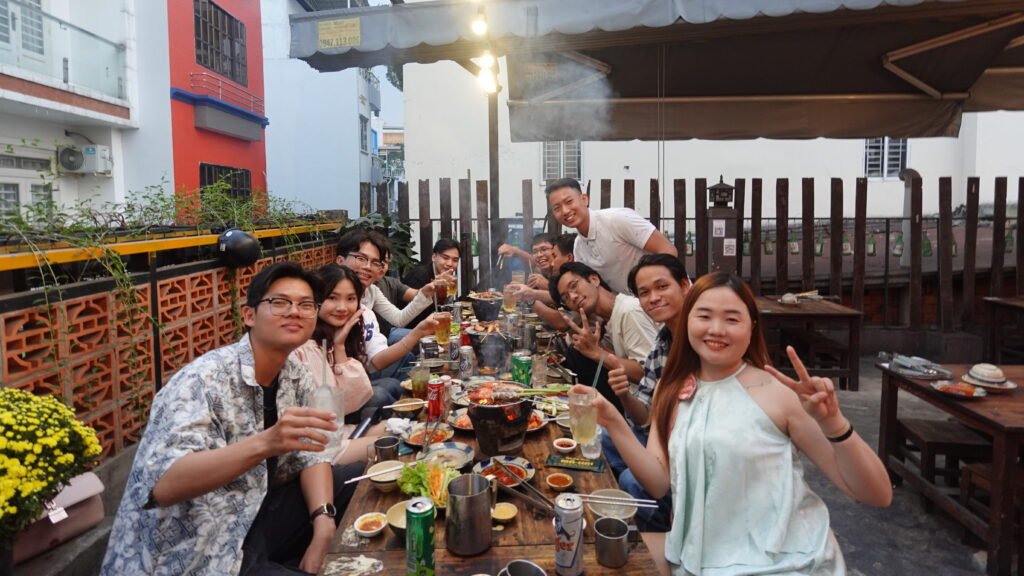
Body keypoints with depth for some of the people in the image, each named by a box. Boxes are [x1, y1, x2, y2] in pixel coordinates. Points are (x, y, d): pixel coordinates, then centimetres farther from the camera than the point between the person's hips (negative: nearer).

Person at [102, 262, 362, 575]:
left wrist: (323, 521, -11)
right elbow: (161, 486, -32)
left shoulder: (296, 376, 0)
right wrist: (264, 443, -44)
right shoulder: (204, 379, -21)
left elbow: (310, 454, 6)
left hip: (254, 517, 8)